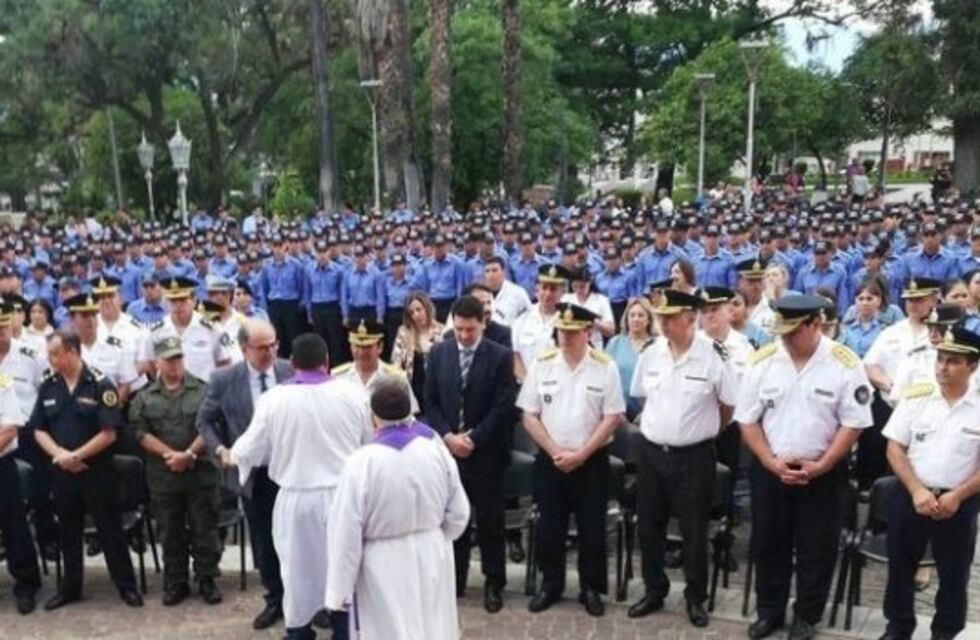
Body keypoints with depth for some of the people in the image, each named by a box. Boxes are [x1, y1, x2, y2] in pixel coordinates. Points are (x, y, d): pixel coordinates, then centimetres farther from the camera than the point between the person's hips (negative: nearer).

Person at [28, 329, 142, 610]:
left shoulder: (100, 385, -11)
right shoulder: (48, 386, 3)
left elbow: (109, 434, -13)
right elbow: (38, 429, 6)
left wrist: (76, 455, -16)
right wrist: (59, 454, -10)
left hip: (96, 470, -4)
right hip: (61, 471, 4)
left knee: (108, 528, 2)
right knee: (68, 531, 14)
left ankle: (127, 585, 11)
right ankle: (70, 587, 27)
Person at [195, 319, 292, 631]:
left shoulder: (293, 372, -7)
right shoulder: (224, 380, -5)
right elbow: (205, 421, 4)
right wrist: (220, 449, -11)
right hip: (252, 472, 1)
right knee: (263, 540, 13)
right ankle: (275, 599, 30)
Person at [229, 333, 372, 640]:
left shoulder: (273, 399, -10)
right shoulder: (352, 393, -9)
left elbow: (250, 451, -1)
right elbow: (373, 444, 1)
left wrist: (230, 455, 21)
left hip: (296, 499, 0)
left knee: (299, 568, 17)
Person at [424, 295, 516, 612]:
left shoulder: (501, 356, -6)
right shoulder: (438, 353, 4)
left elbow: (503, 407, -9)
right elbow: (430, 402, 5)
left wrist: (473, 438, -14)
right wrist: (447, 436, -9)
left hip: (486, 452, -2)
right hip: (447, 448, 3)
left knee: (490, 520, 6)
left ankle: (494, 583, 18)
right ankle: (453, 579, 21)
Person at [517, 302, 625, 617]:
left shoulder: (605, 367, -7)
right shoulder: (541, 364, -2)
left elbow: (613, 417, -7)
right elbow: (529, 416, 0)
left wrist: (581, 454, -13)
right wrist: (555, 451, -10)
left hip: (592, 461, -1)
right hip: (550, 460, 2)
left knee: (592, 528, 7)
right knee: (549, 527, 10)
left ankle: (591, 588, 24)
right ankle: (550, 585, 27)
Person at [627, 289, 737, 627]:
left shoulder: (713, 356, -14)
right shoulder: (651, 354, 0)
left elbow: (730, 405, -1)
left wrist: (704, 430, 9)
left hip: (693, 456, -4)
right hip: (651, 452, 5)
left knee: (694, 532, 7)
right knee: (649, 527, 14)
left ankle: (695, 597, 25)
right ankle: (654, 591, 31)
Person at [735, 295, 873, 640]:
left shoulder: (844, 363, -11)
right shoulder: (762, 361, -6)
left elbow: (853, 423, -9)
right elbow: (747, 421, -1)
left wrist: (820, 466, -15)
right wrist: (772, 462, -11)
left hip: (823, 473, -2)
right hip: (769, 470, 2)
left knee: (816, 549, 9)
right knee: (768, 545, 13)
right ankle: (769, 611, 31)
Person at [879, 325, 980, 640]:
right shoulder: (916, 397, -3)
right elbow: (895, 449, -2)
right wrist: (917, 491, -12)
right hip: (910, 497, 1)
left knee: (954, 574, 11)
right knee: (900, 567, 13)